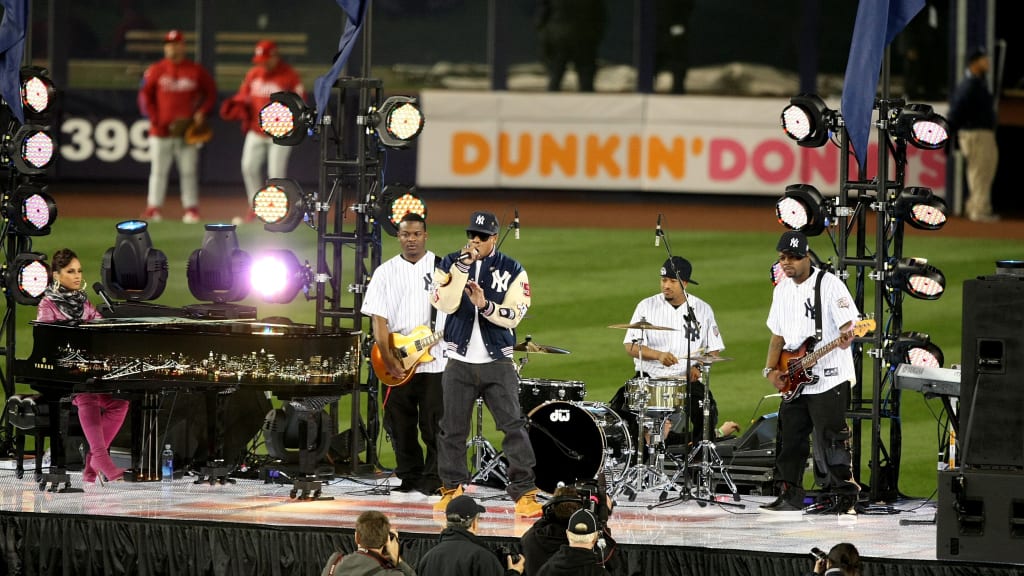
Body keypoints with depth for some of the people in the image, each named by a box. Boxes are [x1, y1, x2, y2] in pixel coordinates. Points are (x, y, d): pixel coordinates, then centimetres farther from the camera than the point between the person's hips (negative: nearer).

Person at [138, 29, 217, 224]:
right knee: (158, 170, 1)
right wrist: (155, 119, -6)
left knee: (189, 171, 2)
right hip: (160, 131, 0)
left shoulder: (196, 71, 4)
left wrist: (202, 112, -5)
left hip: (188, 130, 0)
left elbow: (211, 93, 10)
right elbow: (145, 96, 5)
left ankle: (191, 208, 5)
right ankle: (153, 208, 4)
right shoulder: (156, 70, 4)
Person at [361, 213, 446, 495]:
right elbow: (379, 318, 1)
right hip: (397, 365, 2)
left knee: (433, 424, -4)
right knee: (400, 424, 5)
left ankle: (433, 479, 3)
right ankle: (409, 477, 17)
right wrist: (388, 358, -8)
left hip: (435, 360, -2)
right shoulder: (385, 272, 7)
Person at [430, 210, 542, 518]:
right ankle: (452, 489, 21)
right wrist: (462, 267, -19)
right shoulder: (450, 264, 3)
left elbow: (514, 316, -7)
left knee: (513, 426, -8)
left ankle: (525, 493, -7)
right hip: (460, 362, 1)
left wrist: (485, 305, -22)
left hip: (497, 363, -1)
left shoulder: (512, 270, 2)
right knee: (453, 429, 7)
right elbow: (445, 304, -12)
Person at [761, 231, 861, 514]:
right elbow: (778, 334, 19)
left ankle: (842, 497, 0)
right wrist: (771, 369, 8)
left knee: (829, 441, -7)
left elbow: (849, 326, -12)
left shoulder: (828, 284, -9)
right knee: (789, 440, 10)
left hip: (828, 378, -7)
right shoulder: (782, 290, 13)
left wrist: (846, 337, -35)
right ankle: (789, 495, 19)